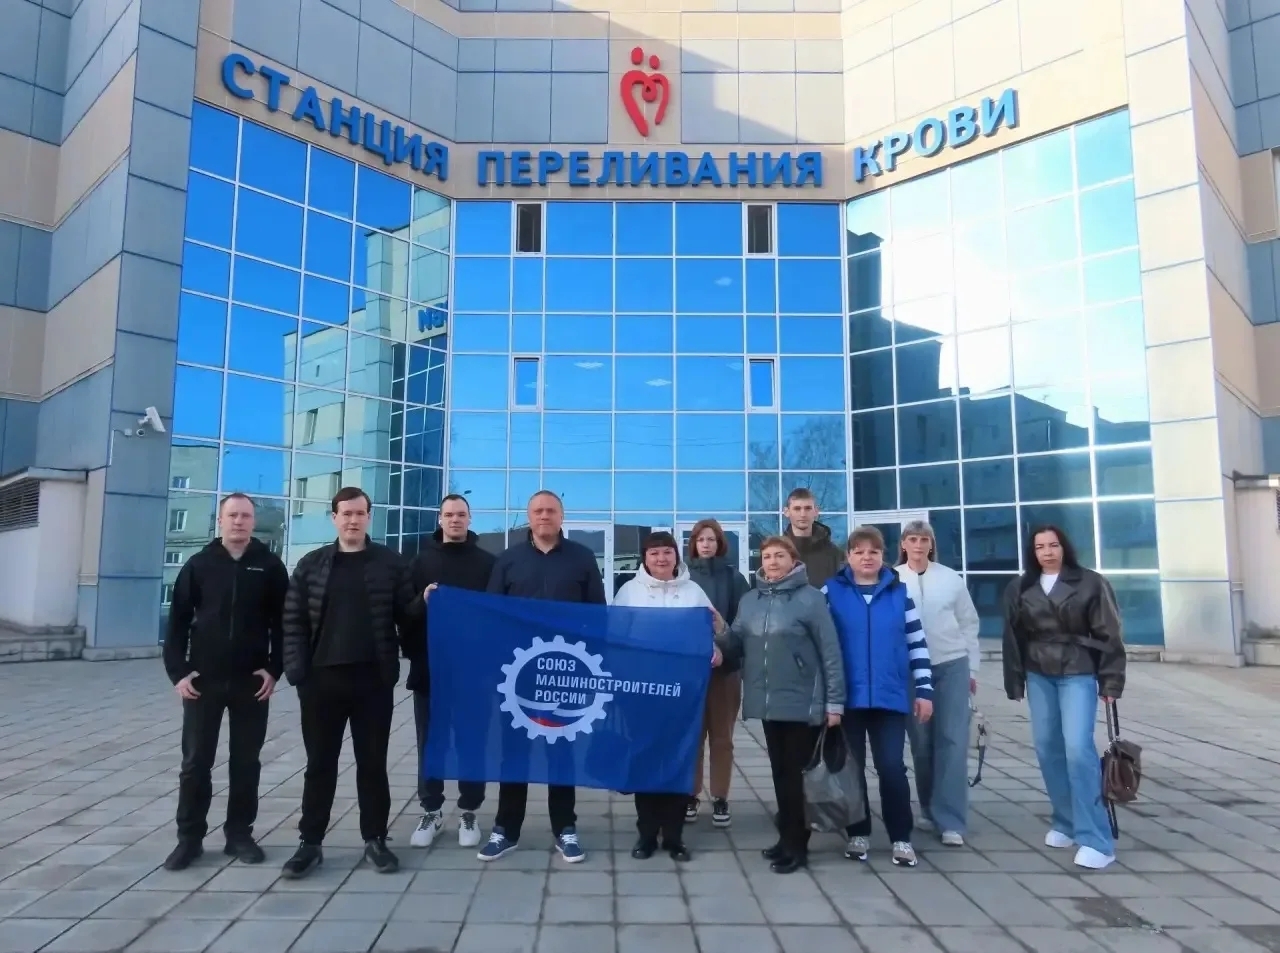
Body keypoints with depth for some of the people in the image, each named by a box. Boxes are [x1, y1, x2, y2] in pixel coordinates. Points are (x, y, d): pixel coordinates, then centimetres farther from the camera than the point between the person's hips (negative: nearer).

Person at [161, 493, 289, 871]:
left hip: (252, 681, 0)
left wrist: (274, 668, -6)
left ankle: (240, 834, 20)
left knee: (246, 762, 8)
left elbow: (283, 622, 2)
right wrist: (177, 671, -4)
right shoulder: (199, 565, 2)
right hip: (203, 680, 1)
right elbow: (178, 620, 3)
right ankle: (189, 837, 19)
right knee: (195, 762, 7)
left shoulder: (270, 565, 1)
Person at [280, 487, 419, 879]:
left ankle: (375, 840, 21)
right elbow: (294, 621, 4)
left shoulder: (392, 563, 2)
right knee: (319, 764, 10)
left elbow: (406, 618, 3)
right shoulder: (311, 565, 5)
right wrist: (296, 670, -6)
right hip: (322, 679, 1)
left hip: (374, 679, -1)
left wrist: (424, 604, -18)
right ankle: (310, 843, 23)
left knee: (373, 763, 8)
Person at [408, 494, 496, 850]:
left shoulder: (487, 562, 4)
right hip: (429, 666, 1)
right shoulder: (422, 560, 7)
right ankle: (431, 811, 23)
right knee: (429, 743, 9)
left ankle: (468, 814, 19)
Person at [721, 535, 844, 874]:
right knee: (780, 771, 15)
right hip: (768, 702, 5)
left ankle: (796, 845, 16)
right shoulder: (750, 600, 7)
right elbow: (737, 645, 10)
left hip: (803, 703, -5)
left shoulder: (811, 598, -10)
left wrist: (835, 701, -11)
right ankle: (788, 838, 28)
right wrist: (718, 633, -12)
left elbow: (830, 652, -10)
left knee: (797, 773, 4)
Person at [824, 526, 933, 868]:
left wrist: (924, 689, 2)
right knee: (852, 767, 9)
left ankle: (901, 838, 15)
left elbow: (917, 643, 7)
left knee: (892, 767, -1)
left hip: (890, 697, 1)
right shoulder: (832, 591, -2)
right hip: (848, 697, 0)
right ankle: (858, 834, 24)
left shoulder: (899, 592, 3)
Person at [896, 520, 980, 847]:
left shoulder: (951, 579, 2)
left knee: (953, 741, -3)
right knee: (921, 742, 8)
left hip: (951, 665, 0)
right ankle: (929, 811, 24)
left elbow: (969, 624, 8)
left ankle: (951, 820, 2)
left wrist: (972, 667, 7)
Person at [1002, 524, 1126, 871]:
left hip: (1079, 674, -4)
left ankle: (1096, 839, -8)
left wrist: (1111, 682, -7)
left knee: (1078, 748, -14)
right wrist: (1014, 683, 6)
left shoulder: (1090, 583, -3)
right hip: (1039, 676, 4)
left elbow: (1109, 635, -3)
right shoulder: (1020, 589, 6)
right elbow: (1013, 638, 8)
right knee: (1048, 749, 7)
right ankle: (1066, 823, 23)